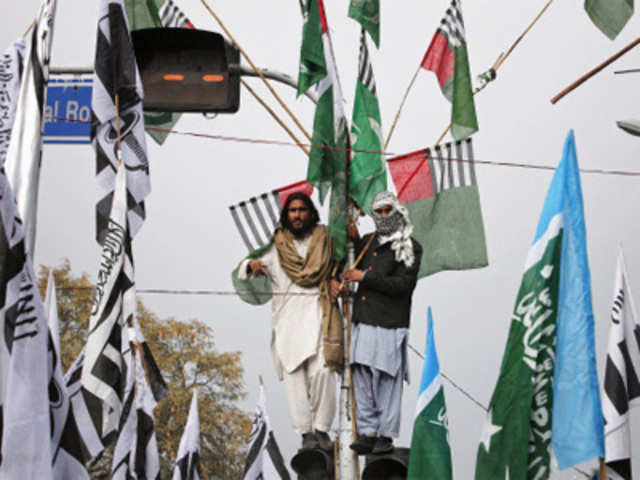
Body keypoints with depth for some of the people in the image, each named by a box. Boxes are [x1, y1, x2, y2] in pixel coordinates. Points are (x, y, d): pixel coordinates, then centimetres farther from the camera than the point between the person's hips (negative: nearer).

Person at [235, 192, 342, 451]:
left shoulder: (323, 238, 14)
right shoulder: (275, 245, 12)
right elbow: (242, 271, 7)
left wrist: (334, 280, 3)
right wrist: (252, 265, -17)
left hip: (318, 314, 0)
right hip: (287, 316, 1)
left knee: (322, 372, -14)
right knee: (294, 376, -6)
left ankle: (322, 429, -4)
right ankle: (306, 432, -1)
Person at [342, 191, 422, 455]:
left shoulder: (410, 248, 1)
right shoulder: (367, 242, 18)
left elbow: (403, 285, -9)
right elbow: (357, 267, 33)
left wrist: (365, 277, -11)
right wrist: (354, 240, 16)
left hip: (389, 324, -5)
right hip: (363, 321, 5)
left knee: (387, 379, -5)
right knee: (362, 377, 2)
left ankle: (386, 435, 1)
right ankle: (367, 433, 7)